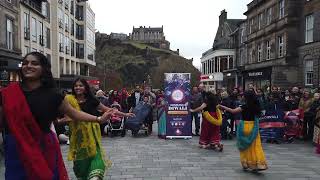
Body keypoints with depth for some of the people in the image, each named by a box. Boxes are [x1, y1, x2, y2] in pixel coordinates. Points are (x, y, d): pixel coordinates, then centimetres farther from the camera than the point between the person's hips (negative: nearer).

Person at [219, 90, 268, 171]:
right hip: (253, 127, 5)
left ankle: (246, 163, 19)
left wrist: (223, 107, -13)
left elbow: (233, 111, -21)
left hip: (245, 127, -5)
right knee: (255, 146, 6)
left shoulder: (245, 106, -16)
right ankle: (259, 163, 1)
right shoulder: (255, 107, 2)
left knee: (245, 145, 9)